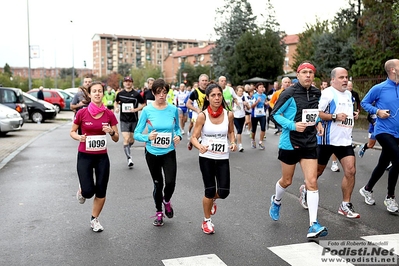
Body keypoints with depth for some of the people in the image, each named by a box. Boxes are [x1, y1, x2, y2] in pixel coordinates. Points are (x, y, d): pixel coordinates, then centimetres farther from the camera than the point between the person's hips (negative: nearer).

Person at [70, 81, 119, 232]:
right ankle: (82, 192, 29)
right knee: (88, 191, -10)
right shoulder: (82, 113, -8)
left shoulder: (109, 114, -4)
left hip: (102, 157, 2)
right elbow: (72, 132, 5)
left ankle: (94, 219, 26)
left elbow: (116, 139, 2)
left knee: (101, 192, 4)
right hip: (84, 156, -2)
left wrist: (111, 132, -19)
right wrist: (79, 137, -16)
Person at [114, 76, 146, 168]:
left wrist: (136, 109, -12)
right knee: (126, 139, -14)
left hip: (134, 120, 1)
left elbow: (143, 104, 3)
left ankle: (126, 149, 45)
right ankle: (129, 158, -11)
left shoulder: (136, 94, -4)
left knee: (132, 140, 13)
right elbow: (116, 102, 20)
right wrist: (116, 108, 0)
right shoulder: (120, 94, 2)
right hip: (124, 120, 0)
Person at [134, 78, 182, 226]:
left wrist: (178, 136, -9)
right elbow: (137, 134, -8)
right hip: (152, 153, -1)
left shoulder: (173, 109, -4)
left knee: (170, 182, -12)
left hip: (169, 153, 1)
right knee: (158, 184, 10)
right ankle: (159, 212, 34)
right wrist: (148, 137, -27)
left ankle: (167, 201, 25)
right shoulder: (147, 110, -9)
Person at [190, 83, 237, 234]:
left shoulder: (228, 115, -3)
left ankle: (212, 199, 36)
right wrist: (200, 146, -28)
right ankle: (206, 221, 27)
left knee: (224, 192, -3)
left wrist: (233, 142, -5)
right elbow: (194, 137, -7)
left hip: (223, 158, 2)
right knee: (209, 191, 3)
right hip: (206, 158, -2)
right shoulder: (202, 116, -10)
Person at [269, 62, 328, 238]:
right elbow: (275, 114, -10)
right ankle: (276, 201, 46)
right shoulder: (289, 93, -12)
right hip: (290, 142, -4)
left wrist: (318, 123, 2)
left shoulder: (316, 93, 4)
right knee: (286, 181, 12)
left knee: (312, 182, -6)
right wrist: (293, 125, -23)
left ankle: (313, 225, -4)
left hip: (309, 143, 4)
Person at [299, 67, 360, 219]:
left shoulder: (348, 94, 14)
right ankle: (305, 189, 37)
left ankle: (345, 205, 4)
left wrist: (353, 115, 9)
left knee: (351, 170, -6)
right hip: (328, 139, -6)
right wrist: (334, 117, -26)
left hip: (345, 140, 6)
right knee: (318, 170, 10)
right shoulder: (327, 93, -12)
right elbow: (316, 113, -18)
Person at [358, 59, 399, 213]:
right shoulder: (379, 88, -8)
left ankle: (367, 189, 35)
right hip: (383, 131, -6)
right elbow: (364, 103, 2)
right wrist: (377, 111, -12)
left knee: (383, 164, 14)